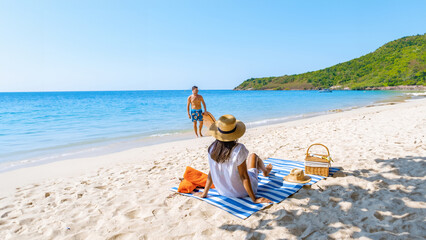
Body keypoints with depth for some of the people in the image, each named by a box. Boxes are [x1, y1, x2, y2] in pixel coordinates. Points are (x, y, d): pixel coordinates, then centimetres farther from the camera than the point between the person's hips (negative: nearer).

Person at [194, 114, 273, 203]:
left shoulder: (212, 148, -17)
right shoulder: (239, 150, -33)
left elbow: (212, 172, -8)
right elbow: (244, 177, -27)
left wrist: (204, 193, 4)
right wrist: (254, 199, -16)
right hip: (242, 192, -4)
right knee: (253, 156, 20)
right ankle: (265, 171, 55)